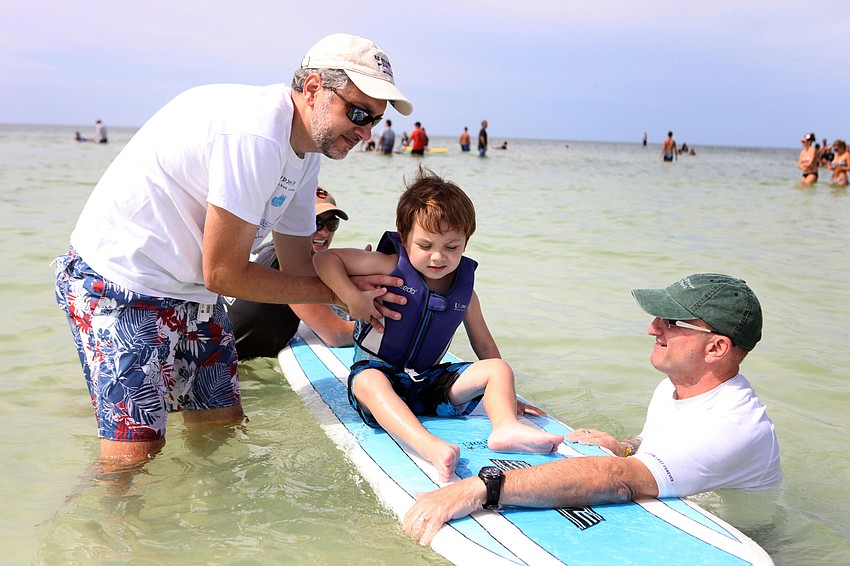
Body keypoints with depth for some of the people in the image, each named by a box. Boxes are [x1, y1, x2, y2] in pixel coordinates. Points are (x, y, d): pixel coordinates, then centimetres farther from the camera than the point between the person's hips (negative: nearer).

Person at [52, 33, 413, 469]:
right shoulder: (254, 136, -28)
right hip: (120, 282, -9)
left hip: (192, 293, 10)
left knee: (222, 424, 14)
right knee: (136, 448, -11)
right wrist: (337, 290, -15)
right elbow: (223, 274, -23)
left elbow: (298, 267, 11)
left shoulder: (307, 153, 5)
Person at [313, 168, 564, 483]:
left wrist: (502, 392, 13)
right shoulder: (391, 266, -7)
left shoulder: (464, 290, 5)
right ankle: (430, 446, -61)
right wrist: (353, 297, -19)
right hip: (378, 372, -4)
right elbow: (324, 258, -6)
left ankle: (505, 428, -38)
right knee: (368, 381, -40)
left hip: (429, 383, 5)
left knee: (499, 368, -10)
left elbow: (484, 345, 15)